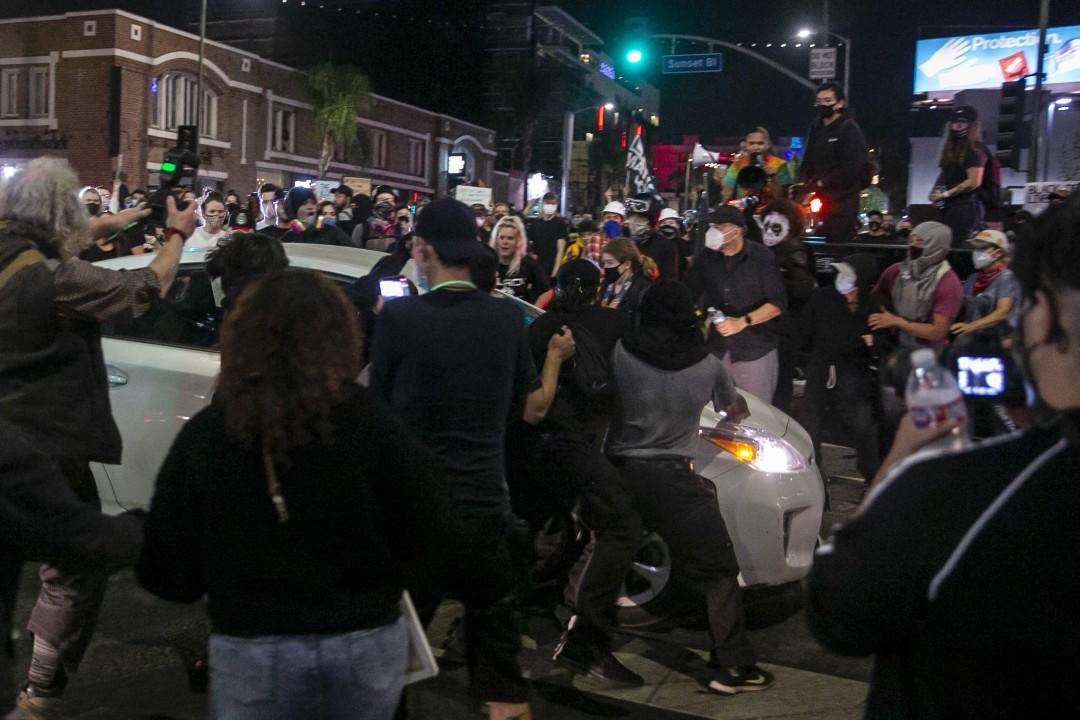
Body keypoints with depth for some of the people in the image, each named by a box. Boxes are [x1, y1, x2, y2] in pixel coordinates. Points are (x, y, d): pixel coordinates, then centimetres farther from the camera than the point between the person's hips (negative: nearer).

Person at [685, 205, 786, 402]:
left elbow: (778, 304, -10)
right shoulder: (706, 257, 2)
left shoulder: (761, 257, -9)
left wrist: (742, 322, -23)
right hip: (717, 349, 3)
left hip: (756, 350, -3)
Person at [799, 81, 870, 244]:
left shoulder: (849, 129, -8)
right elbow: (808, 163, 16)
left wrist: (823, 182, -14)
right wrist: (804, 181, -3)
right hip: (822, 199, 7)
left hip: (843, 202, -7)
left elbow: (850, 169, -15)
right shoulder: (816, 128, 13)